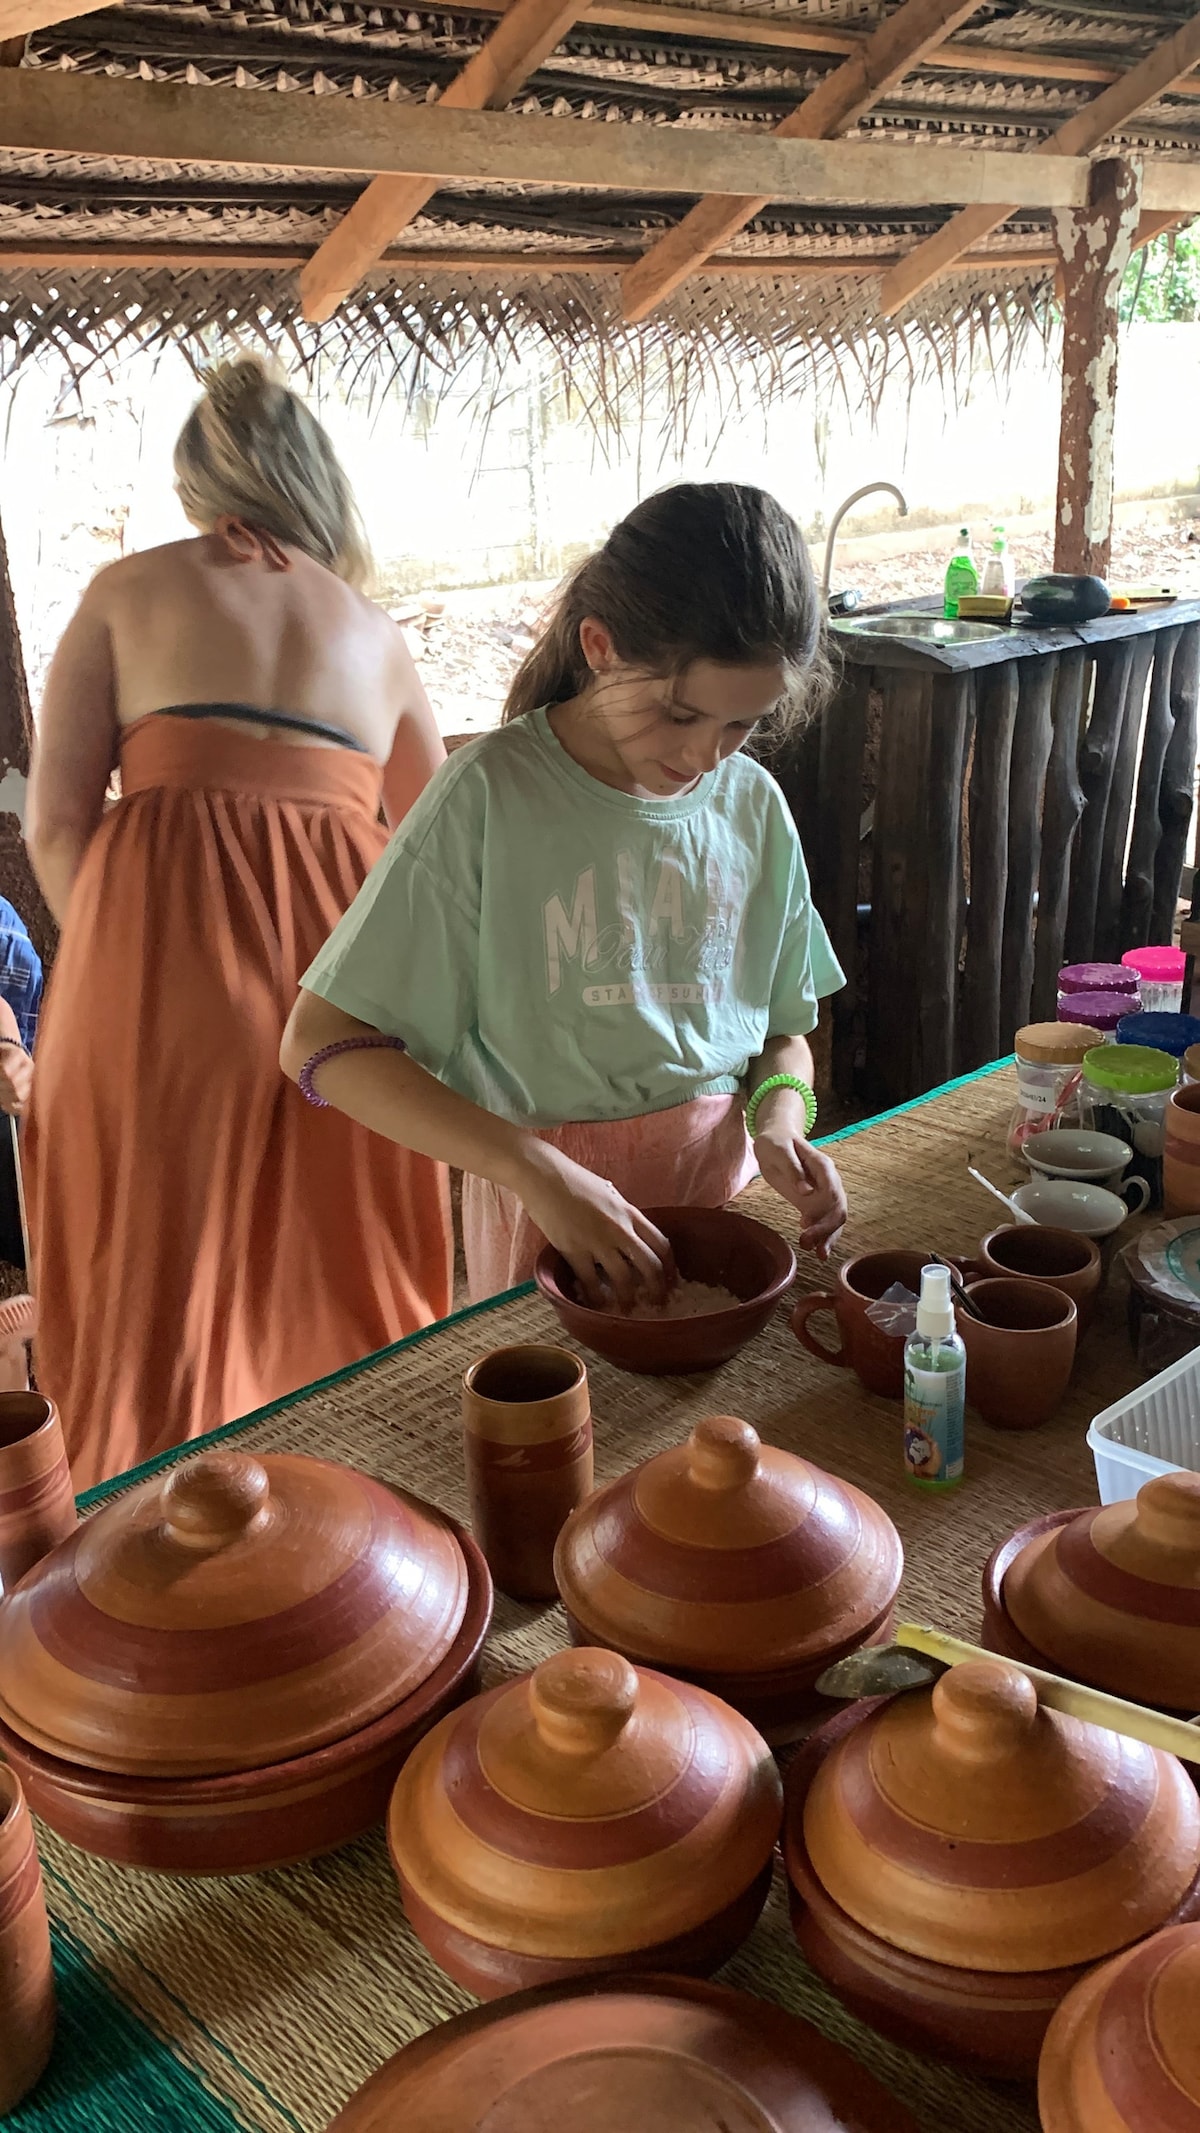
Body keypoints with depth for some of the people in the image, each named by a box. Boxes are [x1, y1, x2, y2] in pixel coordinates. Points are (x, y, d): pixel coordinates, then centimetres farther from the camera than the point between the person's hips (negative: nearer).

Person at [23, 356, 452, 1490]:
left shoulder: (127, 591, 13)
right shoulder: (372, 629, 20)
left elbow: (55, 821, 4)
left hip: (159, 941, -2)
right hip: (341, 958, 2)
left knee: (160, 1275, 7)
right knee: (341, 1278, 14)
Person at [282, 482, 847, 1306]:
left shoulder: (753, 804, -2)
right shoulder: (492, 794, -16)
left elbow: (783, 1030, 10)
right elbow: (322, 1045, -18)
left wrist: (780, 1117, -13)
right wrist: (541, 1173, -26)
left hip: (723, 1188, 4)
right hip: (548, 1207, -4)